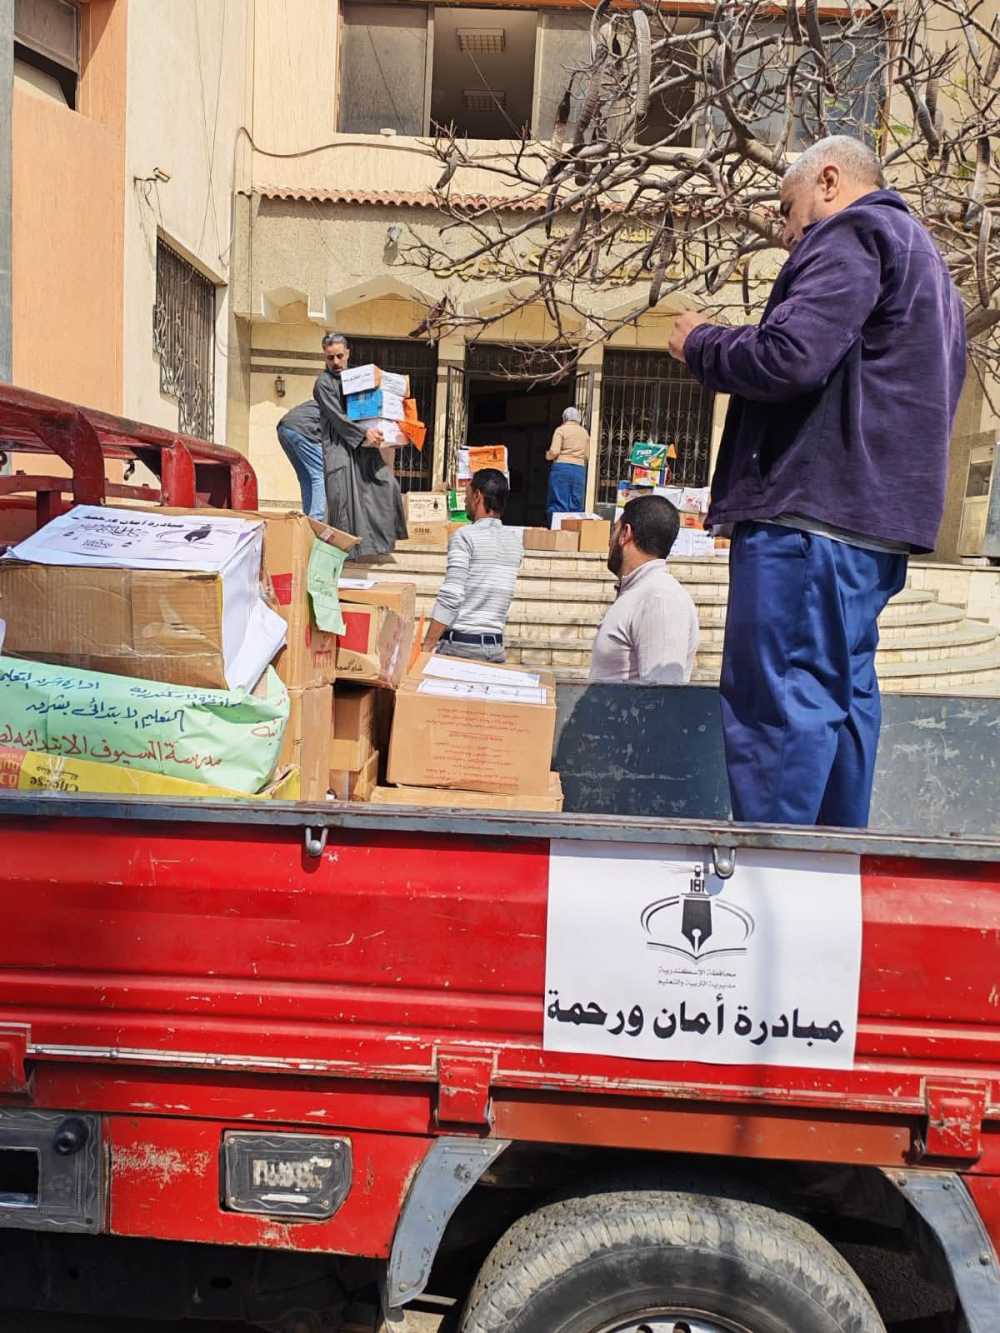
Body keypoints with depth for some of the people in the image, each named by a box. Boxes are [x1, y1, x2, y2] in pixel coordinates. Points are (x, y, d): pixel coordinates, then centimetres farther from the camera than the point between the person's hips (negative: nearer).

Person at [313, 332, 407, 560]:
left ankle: (379, 538, 11)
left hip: (362, 445, 6)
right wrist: (363, 434, -24)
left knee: (386, 484, -2)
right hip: (339, 447, -6)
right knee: (344, 497, -8)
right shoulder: (323, 383, -5)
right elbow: (336, 416, -15)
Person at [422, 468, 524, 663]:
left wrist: (427, 647, -15)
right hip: (495, 647, 6)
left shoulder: (465, 536, -9)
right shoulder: (516, 540, 9)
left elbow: (450, 597, -16)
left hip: (460, 643, -6)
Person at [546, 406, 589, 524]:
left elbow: (554, 452, -11)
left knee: (559, 504, -3)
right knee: (576, 505, 5)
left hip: (561, 467, -4)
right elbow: (588, 455, 12)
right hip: (579, 469, 4)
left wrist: (548, 455, 9)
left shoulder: (561, 430, -1)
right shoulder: (584, 432, 12)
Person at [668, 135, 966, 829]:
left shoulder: (851, 234, -3)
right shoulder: (923, 256, 29)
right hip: (875, 520, 10)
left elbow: (788, 357, -18)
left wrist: (699, 343, -1)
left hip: (811, 511, -10)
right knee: (843, 693, 12)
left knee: (780, 700, -9)